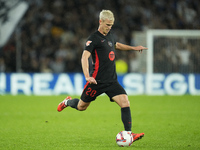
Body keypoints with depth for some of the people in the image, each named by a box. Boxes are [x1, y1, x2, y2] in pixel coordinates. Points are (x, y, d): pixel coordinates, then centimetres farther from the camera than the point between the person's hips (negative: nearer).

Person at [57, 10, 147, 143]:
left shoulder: (109, 36, 14)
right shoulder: (94, 38, -10)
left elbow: (116, 45, 39)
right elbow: (85, 57, -20)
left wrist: (133, 48, 33)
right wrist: (87, 76, -33)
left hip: (112, 81, 6)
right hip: (97, 81, -6)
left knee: (125, 102, -14)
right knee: (81, 106, 9)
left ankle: (128, 134, -16)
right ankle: (68, 102, 44)